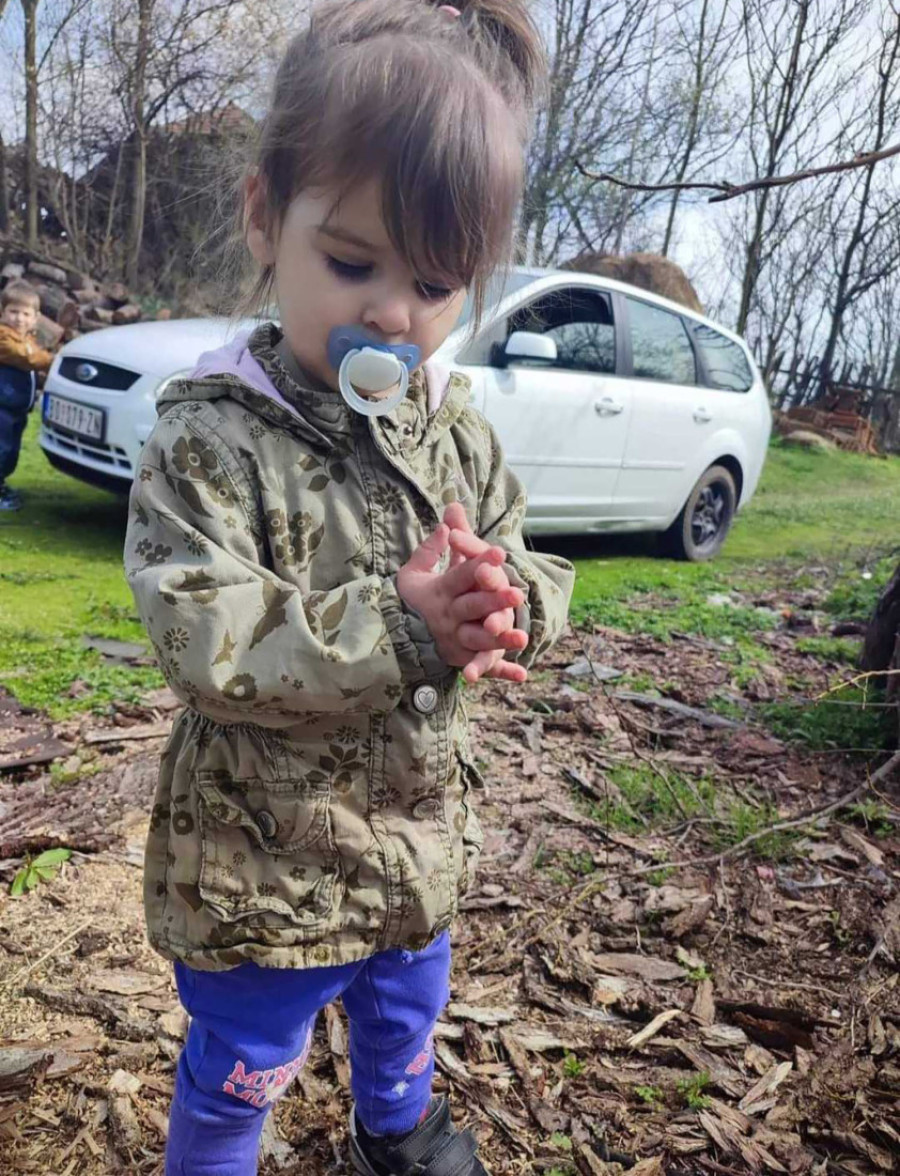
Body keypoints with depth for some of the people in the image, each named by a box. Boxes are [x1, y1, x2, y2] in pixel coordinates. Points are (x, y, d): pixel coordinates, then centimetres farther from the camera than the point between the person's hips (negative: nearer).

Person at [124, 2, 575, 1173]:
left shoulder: (457, 427, -4)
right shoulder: (211, 437, -20)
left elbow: (535, 574, 0)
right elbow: (201, 641, -27)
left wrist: (499, 604, -24)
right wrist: (399, 627, -34)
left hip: (419, 833, 6)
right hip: (261, 861, -5)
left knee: (407, 1008, 32)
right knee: (242, 1067, 19)